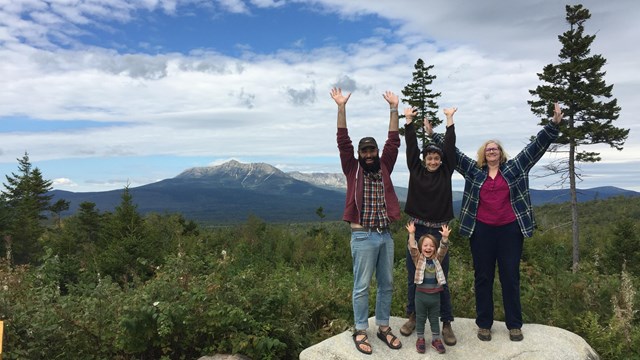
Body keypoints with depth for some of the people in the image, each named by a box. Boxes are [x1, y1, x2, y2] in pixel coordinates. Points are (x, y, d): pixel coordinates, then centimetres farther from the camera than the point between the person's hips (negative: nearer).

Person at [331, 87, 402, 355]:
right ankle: (360, 331, 16)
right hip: (363, 237, -4)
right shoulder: (352, 169, 0)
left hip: (385, 235, 5)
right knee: (362, 286, 4)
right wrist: (341, 108, -13)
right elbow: (343, 142, -8)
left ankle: (383, 327, 27)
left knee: (387, 285, 13)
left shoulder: (384, 168, 9)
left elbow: (393, 142, 7)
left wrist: (394, 108, 4)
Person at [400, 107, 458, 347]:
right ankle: (412, 316, 25)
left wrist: (449, 119, -1)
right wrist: (409, 121, -2)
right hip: (417, 230, 1)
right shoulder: (416, 170, 3)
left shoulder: (445, 172, 4)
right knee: (413, 277, 9)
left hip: (438, 231, 0)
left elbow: (450, 146, -1)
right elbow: (411, 146, 0)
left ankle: (446, 324, 14)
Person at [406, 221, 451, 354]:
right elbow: (412, 248, -20)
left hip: (435, 295, 2)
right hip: (421, 294, -2)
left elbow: (443, 249, -13)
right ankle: (420, 339, 26)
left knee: (434, 319, 15)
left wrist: (445, 237, -31)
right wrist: (411, 234, -34)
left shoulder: (437, 259, 1)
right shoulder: (418, 259, -5)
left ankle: (436, 339, 28)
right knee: (420, 319, 12)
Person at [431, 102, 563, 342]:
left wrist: (554, 125, -4)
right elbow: (452, 151, 9)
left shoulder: (515, 167, 7)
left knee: (510, 278, 7)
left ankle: (514, 325, 21)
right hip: (481, 230, 0)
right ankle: (484, 324, 19)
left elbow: (536, 146, 4)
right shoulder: (473, 170, 7)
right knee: (483, 278, 7)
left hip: (510, 230, 0)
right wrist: (434, 134, 6)